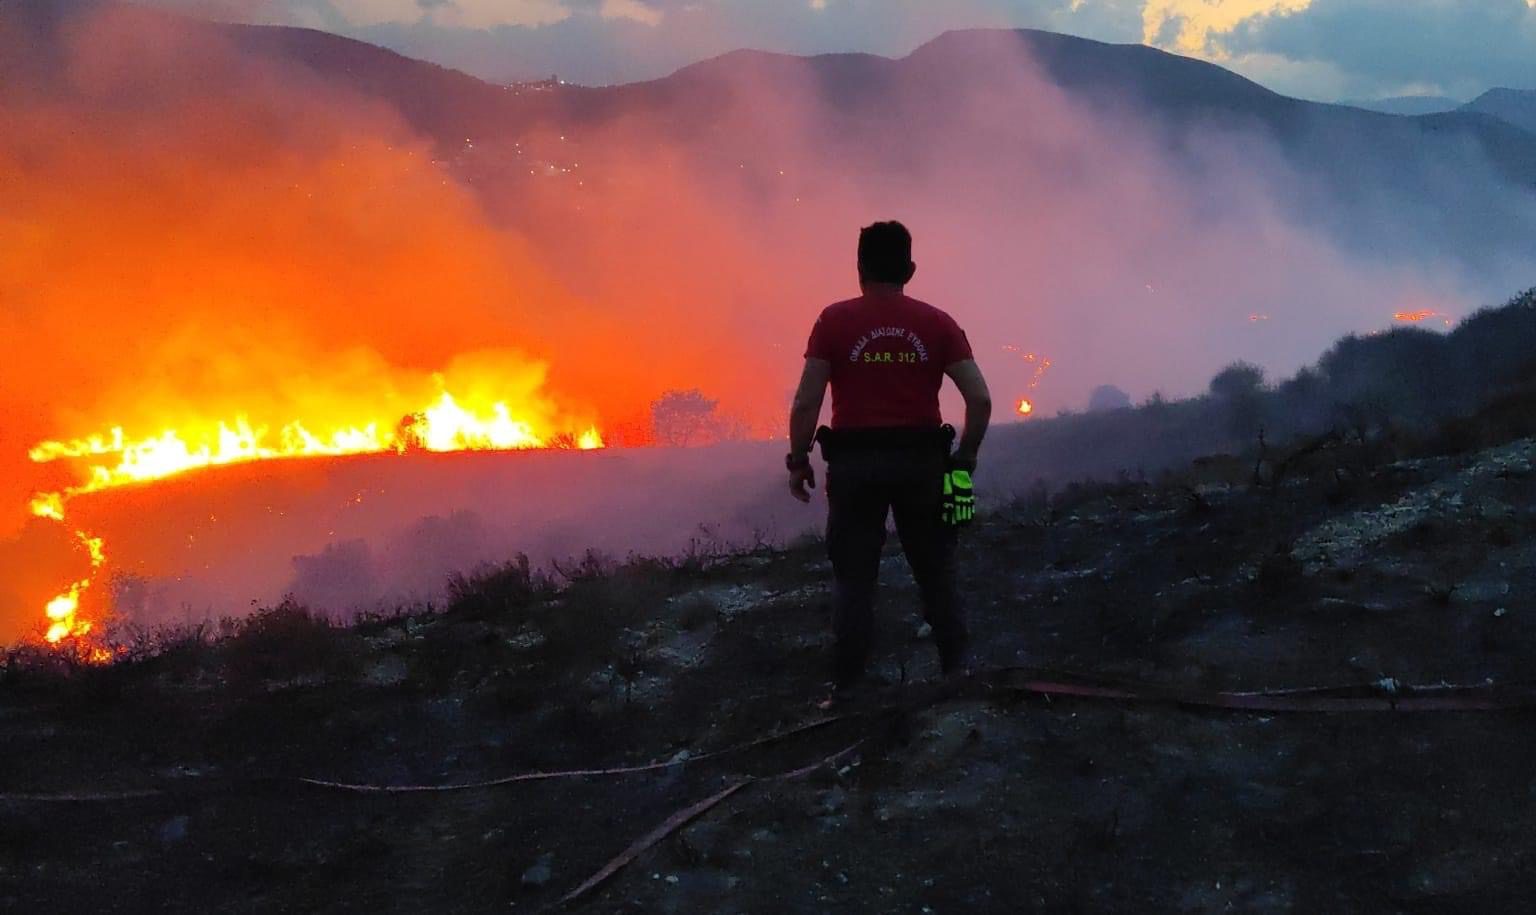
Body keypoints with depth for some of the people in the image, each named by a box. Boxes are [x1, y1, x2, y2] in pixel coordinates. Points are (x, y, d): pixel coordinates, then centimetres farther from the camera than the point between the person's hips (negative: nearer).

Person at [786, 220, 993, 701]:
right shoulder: (937, 322, 2)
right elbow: (980, 399, -2)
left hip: (855, 461, -1)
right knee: (935, 571, 13)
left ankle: (849, 689, 7)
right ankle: (958, 671, 12)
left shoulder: (835, 320, -3)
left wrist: (798, 461, 3)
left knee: (855, 577, 6)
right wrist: (966, 455, 11)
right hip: (921, 459, 1)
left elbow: (806, 402, -8)